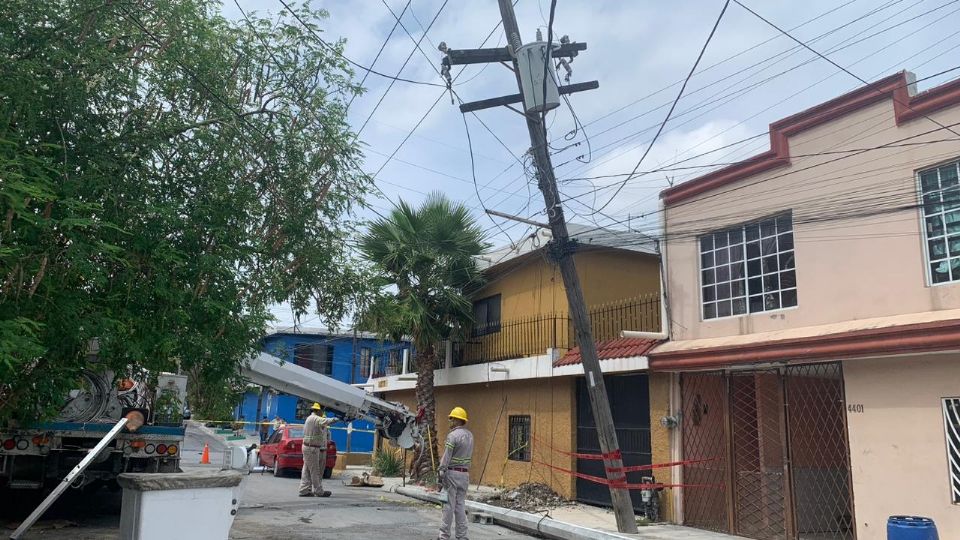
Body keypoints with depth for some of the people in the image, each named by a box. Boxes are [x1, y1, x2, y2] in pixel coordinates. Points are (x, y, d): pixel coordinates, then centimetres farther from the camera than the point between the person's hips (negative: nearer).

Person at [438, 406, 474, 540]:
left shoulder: (453, 435, -13)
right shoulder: (470, 435, 11)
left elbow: (446, 457, -16)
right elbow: (470, 456, 12)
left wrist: (441, 474, -14)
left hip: (452, 472, -7)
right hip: (465, 473, 7)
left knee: (449, 506, -1)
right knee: (460, 505, 11)